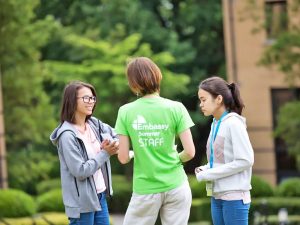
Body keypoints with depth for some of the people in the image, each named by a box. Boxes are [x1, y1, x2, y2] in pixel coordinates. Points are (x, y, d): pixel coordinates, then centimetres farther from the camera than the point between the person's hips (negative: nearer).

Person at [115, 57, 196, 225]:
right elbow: (189, 152, -7)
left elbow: (123, 158, -4)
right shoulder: (175, 108, -6)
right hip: (175, 186, 1)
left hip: (145, 190, -1)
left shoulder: (126, 112, -6)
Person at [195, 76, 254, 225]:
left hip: (234, 197, -8)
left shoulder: (233, 123, -12)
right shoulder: (215, 124, 11)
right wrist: (204, 169, -1)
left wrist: (208, 174, -15)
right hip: (217, 196, 8)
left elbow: (245, 161, -17)